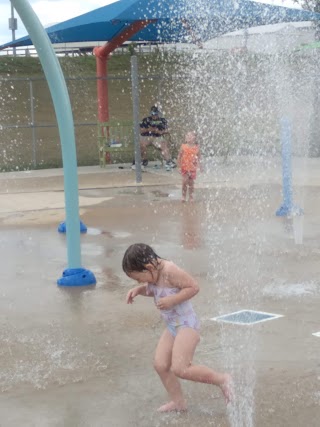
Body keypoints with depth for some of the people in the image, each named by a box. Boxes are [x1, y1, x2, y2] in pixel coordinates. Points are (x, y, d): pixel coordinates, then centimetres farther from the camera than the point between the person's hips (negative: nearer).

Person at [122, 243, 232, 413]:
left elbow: (193, 287, -23)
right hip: (172, 327, 9)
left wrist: (171, 300, -27)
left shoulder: (170, 271, -24)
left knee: (179, 369, -16)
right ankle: (177, 401, 17)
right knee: (160, 364, 2)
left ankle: (222, 379, 0)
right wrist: (139, 290, 3)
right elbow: (152, 289, 22)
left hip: (186, 324, -9)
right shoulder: (155, 273, 3)